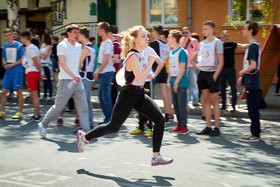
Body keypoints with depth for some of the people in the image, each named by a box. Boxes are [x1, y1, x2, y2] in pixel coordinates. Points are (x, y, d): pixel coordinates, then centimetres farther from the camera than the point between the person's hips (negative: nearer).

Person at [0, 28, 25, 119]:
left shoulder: (19, 45, -5)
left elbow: (22, 59, -8)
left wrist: (12, 65, -14)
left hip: (17, 71, -5)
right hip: (8, 71, 5)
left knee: (19, 91, -4)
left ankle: (20, 112, 2)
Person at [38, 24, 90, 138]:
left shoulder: (79, 46, 13)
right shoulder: (62, 45, -8)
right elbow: (62, 63, -17)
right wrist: (73, 76, -27)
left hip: (77, 80, 7)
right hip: (66, 80, -6)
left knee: (83, 106, 0)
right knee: (58, 106, -1)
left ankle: (86, 131, 2)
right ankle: (43, 125, 17)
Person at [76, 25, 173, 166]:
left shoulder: (139, 55, 9)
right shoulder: (133, 56, -20)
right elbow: (141, 79, -29)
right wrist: (150, 62, -22)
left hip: (139, 94, 8)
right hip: (128, 96, -8)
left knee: (160, 119, -7)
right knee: (113, 127, 6)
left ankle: (156, 157, -3)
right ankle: (83, 137, 30)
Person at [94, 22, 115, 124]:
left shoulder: (108, 43, -12)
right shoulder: (103, 42, 17)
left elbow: (106, 59, -18)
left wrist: (98, 71, -16)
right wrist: (97, 71, 19)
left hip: (107, 72, -10)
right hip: (103, 72, 10)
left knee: (106, 96, -7)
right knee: (101, 95, 11)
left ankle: (109, 119, -2)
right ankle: (107, 117, 17)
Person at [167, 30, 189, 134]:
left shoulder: (182, 51, -11)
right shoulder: (171, 52, 13)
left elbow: (182, 69, -14)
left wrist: (176, 82, -16)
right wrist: (169, 81, 13)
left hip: (181, 82, -8)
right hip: (174, 81, 8)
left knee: (181, 104, -5)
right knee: (175, 104, 10)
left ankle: (184, 126, 1)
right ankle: (179, 125, 17)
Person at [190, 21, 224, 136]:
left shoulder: (217, 42, -3)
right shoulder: (202, 43, 14)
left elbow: (221, 62, -9)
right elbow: (192, 59, 23)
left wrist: (215, 76, -15)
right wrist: (197, 67, 8)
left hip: (212, 73, -6)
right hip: (202, 73, 6)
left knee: (214, 101, -4)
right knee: (205, 100, 7)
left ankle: (217, 128, 0)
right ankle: (208, 127, 11)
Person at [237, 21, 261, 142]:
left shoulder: (253, 46, -16)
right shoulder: (253, 45, 14)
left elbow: (253, 66, -24)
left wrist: (242, 72, -9)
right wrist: (242, 77, 19)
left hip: (251, 81, -10)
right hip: (250, 80, 10)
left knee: (252, 108, -5)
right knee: (253, 108, 14)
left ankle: (255, 135, -1)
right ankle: (256, 133, 20)